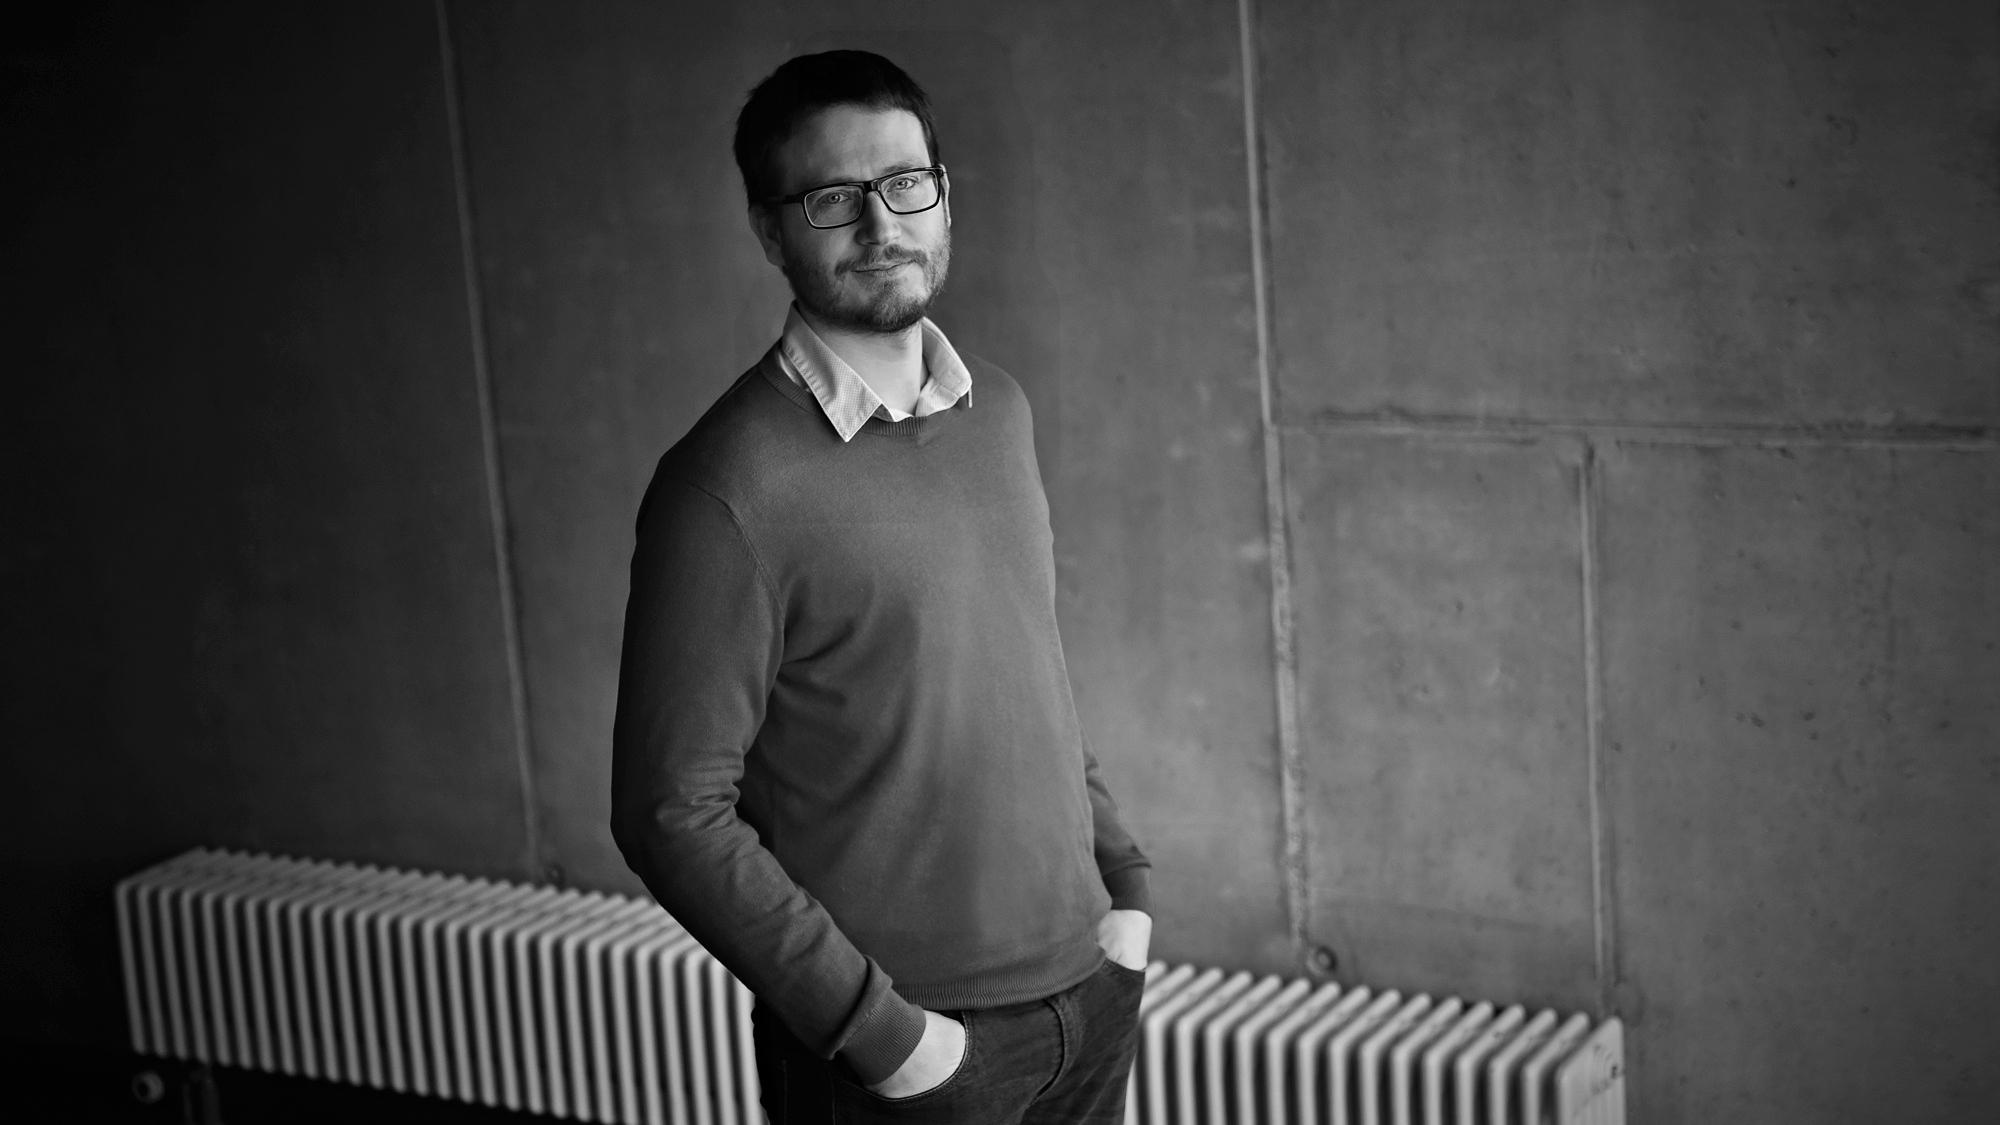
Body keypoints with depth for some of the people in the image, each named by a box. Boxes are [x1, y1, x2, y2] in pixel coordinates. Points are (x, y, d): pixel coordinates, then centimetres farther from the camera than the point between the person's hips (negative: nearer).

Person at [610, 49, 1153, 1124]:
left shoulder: (998, 409, 4)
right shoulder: (733, 484, -17)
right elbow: (675, 814, -17)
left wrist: (1124, 876, 7)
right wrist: (874, 1026, -17)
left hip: (1089, 989, 6)